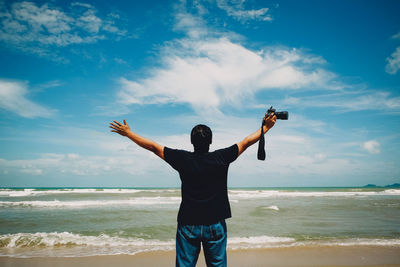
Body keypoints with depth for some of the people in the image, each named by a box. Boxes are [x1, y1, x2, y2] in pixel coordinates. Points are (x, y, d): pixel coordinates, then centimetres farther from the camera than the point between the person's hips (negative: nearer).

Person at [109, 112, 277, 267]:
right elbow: (246, 142, 3)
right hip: (215, 225, 1)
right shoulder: (221, 158, -8)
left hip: (188, 225, 0)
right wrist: (266, 127, 16)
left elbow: (153, 146, -1)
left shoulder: (183, 159, -9)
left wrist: (128, 133, 10)